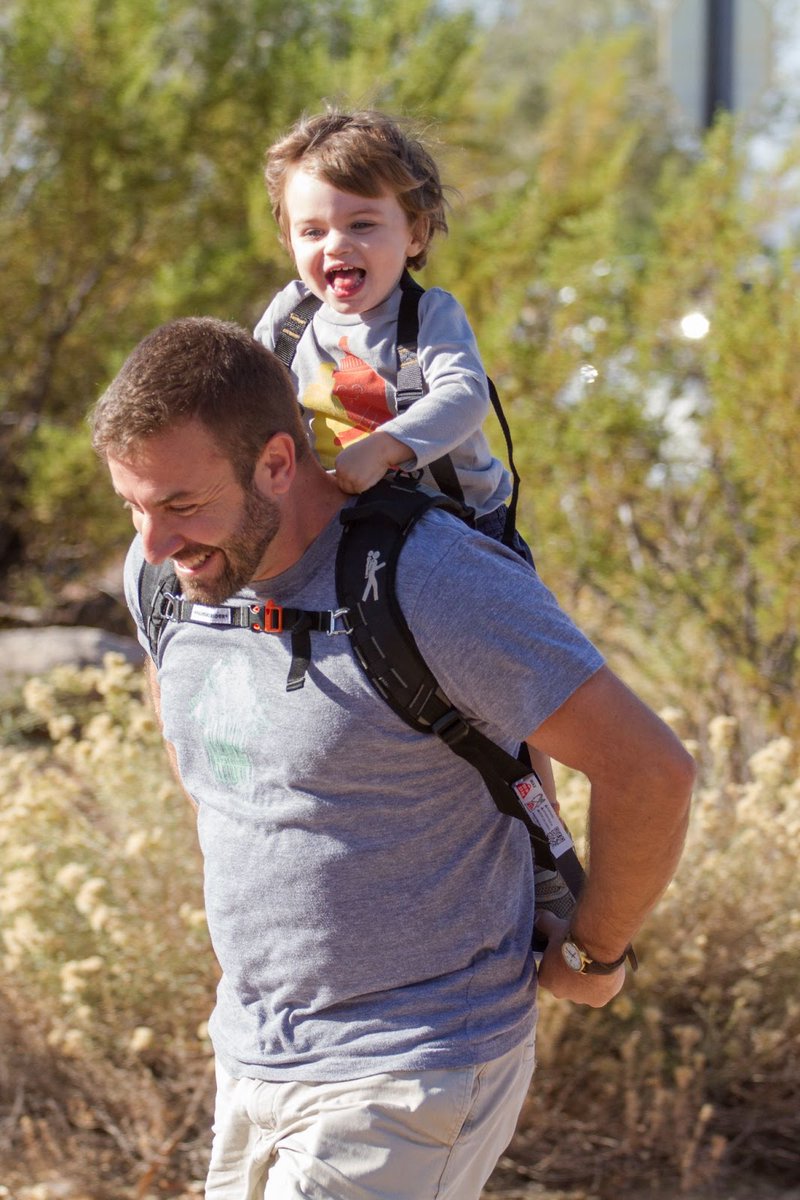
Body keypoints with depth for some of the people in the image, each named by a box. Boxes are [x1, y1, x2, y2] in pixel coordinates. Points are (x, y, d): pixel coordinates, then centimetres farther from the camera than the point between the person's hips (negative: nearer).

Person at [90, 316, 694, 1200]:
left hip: (410, 1075, -7)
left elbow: (649, 771, -19)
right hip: (248, 1054, 7)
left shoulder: (430, 583, -23)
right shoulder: (162, 569, -1)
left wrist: (593, 955, -6)